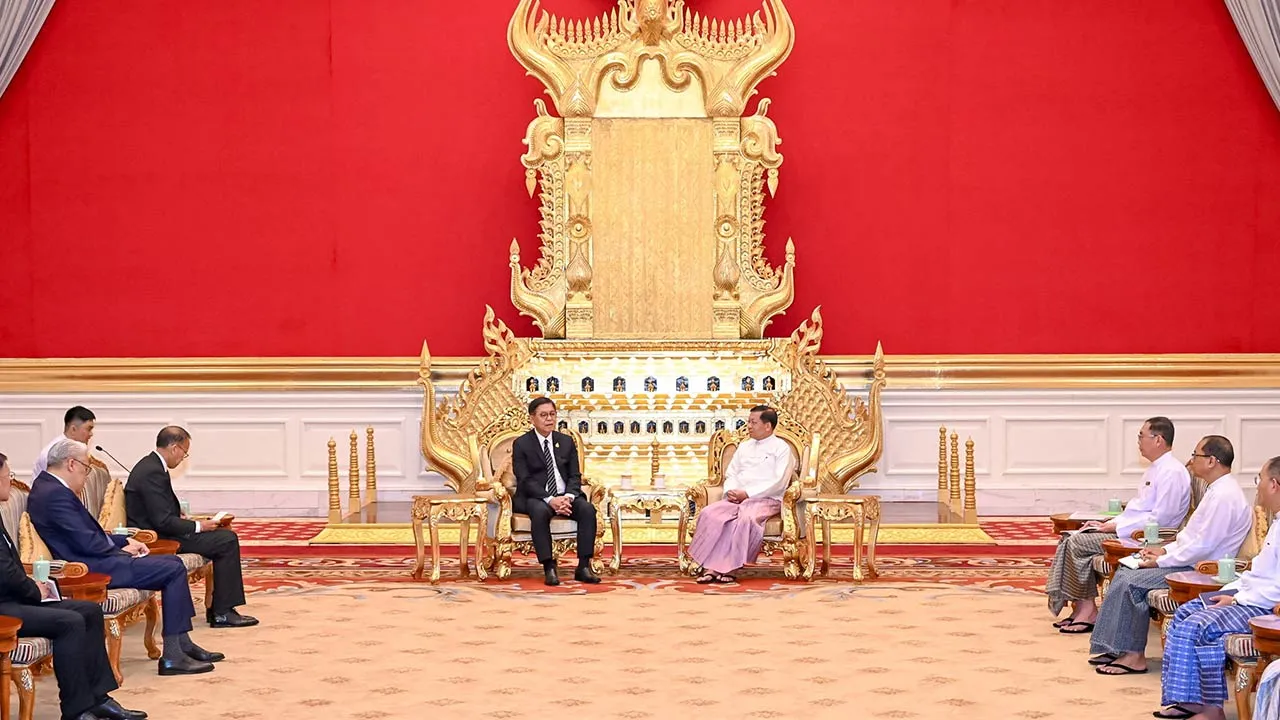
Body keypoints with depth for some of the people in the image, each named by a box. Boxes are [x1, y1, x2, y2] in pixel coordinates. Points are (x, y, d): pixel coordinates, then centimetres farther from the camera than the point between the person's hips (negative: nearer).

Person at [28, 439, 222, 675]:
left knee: (174, 563, 13)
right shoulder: (56, 494, -18)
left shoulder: (49, 487, 16)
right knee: (174, 570, -13)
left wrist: (126, 540, 9)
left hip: (92, 560, 11)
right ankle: (172, 656, -11)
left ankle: (182, 644, 12)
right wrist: (122, 549, -5)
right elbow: (87, 543, -23)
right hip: (92, 569, -11)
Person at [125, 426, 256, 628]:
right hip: (157, 539, -11)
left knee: (226, 536, 14)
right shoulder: (153, 473, -21)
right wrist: (197, 526, -13)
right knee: (227, 541, -12)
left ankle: (219, 608, 12)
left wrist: (181, 518, 8)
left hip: (156, 532, 11)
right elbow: (163, 521, -24)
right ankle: (222, 613, -7)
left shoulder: (150, 465, 11)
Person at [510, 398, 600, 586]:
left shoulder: (566, 442, 14)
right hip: (534, 498, -4)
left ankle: (584, 567, -27)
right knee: (540, 511, -38)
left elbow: (575, 476, 8)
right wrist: (550, 499, -24)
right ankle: (549, 568, -37)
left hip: (565, 496, 4)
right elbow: (525, 480, -9)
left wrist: (568, 497, -15)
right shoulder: (521, 444, 1)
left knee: (588, 509, -26)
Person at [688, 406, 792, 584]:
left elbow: (779, 482, -9)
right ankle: (710, 568, -30)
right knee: (710, 514, -24)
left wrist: (747, 494, -14)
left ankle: (730, 569, -32)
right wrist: (731, 491, -3)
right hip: (737, 498, 6)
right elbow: (731, 473, 22)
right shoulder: (744, 446, 23)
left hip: (767, 499, -6)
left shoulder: (781, 448, 2)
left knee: (746, 518, -38)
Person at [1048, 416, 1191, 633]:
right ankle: (1079, 607, -5)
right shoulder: (1154, 469, 19)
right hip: (1128, 531, 10)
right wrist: (1108, 524, 9)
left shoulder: (1172, 472, -15)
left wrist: (1117, 527, -17)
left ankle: (1087, 610, -10)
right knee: (1070, 539, -1)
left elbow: (1161, 518, -21)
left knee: (1078, 542, -18)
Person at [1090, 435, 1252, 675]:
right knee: (1124, 572, 6)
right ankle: (1115, 647, 4)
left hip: (1200, 570, -11)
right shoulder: (1217, 489, 15)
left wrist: (1161, 561, -16)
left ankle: (1134, 656, -11)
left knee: (1131, 583, -19)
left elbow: (1203, 546, -24)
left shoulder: (1224, 496, -21)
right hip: (1190, 561, 11)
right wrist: (1165, 550, 9)